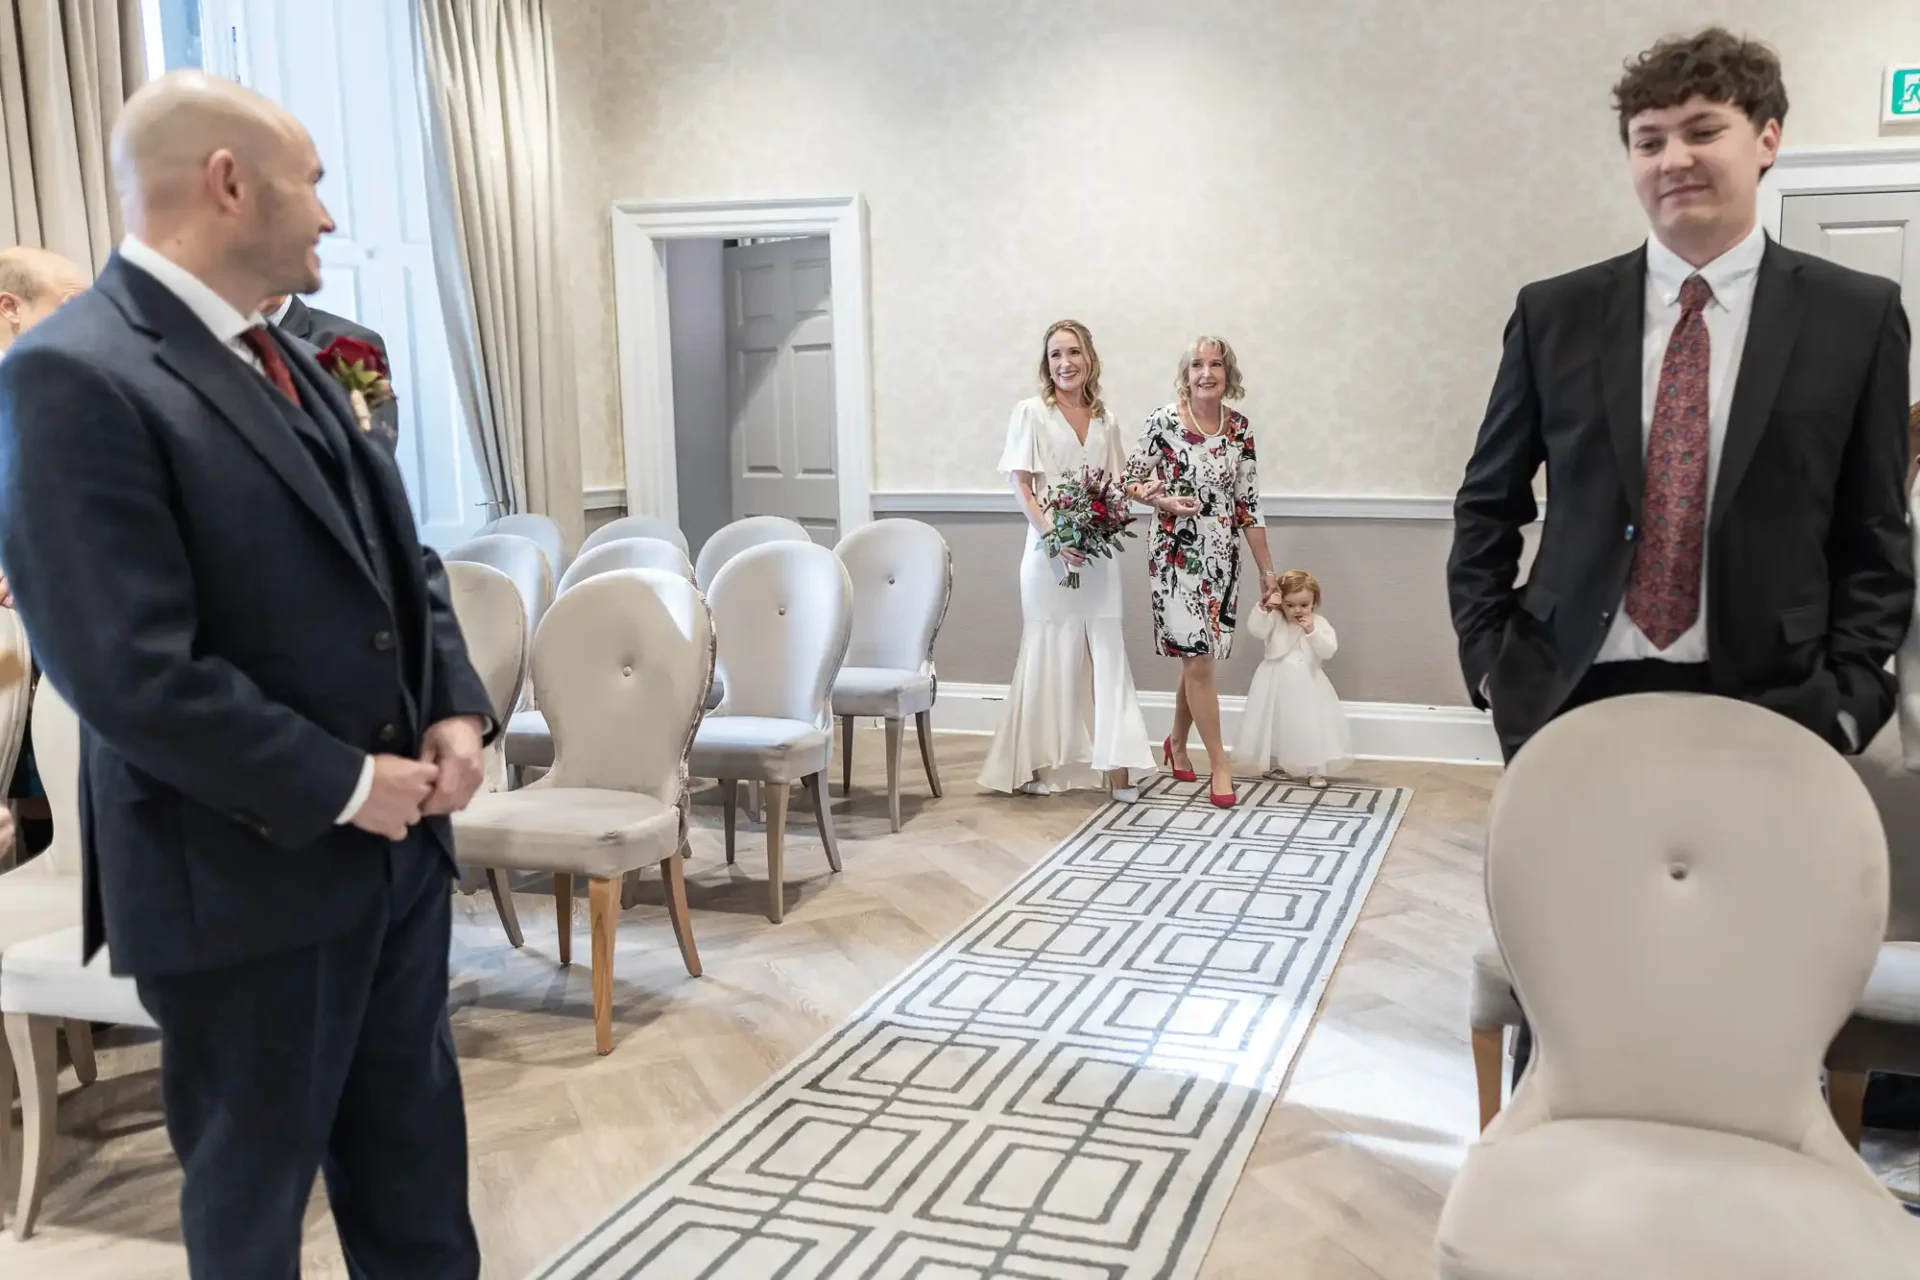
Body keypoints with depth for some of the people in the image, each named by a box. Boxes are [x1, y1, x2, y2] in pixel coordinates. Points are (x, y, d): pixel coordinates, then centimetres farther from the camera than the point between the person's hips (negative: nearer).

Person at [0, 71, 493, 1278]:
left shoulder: (289, 364, 10)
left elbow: (402, 563, 15)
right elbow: (133, 675, -24)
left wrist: (456, 711, -1)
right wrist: (346, 787, -18)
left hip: (396, 843, 8)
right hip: (250, 872, -7)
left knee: (416, 1157, 20)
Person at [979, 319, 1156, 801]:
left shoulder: (1103, 418, 12)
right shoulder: (1031, 412, -1)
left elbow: (1114, 484, 16)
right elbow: (1021, 486, -7)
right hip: (1050, 548, -4)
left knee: (1106, 652, 0)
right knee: (1050, 653, 2)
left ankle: (1115, 764, -1)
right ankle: (1034, 765, 12)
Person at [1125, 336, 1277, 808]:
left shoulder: (1239, 427, 4)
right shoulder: (1164, 421, -8)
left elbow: (1249, 503, 6)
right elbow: (1132, 480, 0)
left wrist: (1266, 568, 6)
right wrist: (1166, 502, -20)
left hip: (1223, 557, 4)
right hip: (1177, 554, -4)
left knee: (1199, 657, 12)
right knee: (1198, 659, -6)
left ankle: (1177, 742, 34)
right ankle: (1219, 764, 4)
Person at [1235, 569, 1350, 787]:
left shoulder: (1319, 624, -2)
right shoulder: (1274, 620, -3)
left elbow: (1329, 651, -12)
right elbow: (1255, 629, -20)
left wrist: (1312, 632, -24)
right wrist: (1264, 608, -31)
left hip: (1307, 685, -1)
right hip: (1277, 684, 1)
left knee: (1312, 725, -4)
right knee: (1275, 724, 9)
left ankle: (1315, 770, 5)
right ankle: (1274, 765, 26)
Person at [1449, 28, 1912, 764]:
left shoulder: (1857, 315, 2)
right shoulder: (1554, 313, 3)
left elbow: (1874, 536, 5)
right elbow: (1489, 504, 9)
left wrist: (1849, 698, -4)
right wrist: (1487, 656, 1)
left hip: (1765, 709, 0)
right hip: (1571, 699, 1)